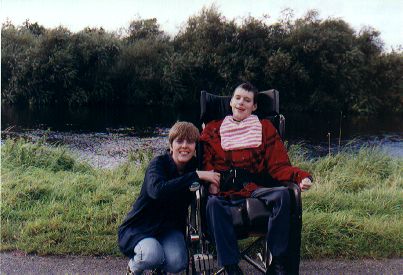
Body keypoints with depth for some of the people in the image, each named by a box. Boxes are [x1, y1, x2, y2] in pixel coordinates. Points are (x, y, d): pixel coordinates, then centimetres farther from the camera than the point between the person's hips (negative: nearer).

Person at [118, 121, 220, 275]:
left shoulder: (195, 167, -3)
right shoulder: (159, 163, -19)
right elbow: (157, 190, -40)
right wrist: (196, 176, -38)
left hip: (170, 228, 4)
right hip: (139, 228, -3)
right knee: (153, 255, -33)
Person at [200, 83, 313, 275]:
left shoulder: (265, 128, 20)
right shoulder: (213, 129, 21)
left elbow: (278, 165, 10)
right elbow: (205, 161, 13)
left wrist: (301, 176, -10)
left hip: (255, 189, 1)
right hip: (224, 191, 0)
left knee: (282, 194, -30)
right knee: (213, 204, -34)